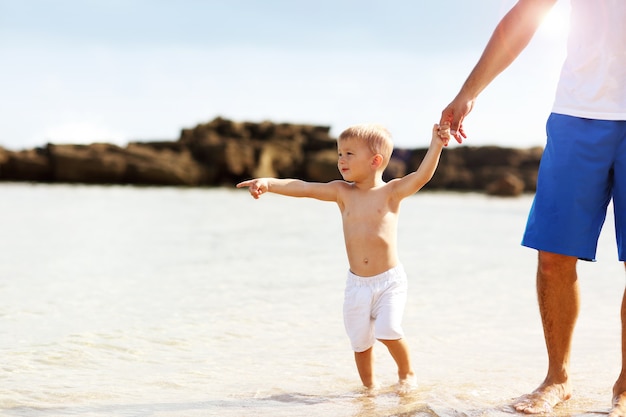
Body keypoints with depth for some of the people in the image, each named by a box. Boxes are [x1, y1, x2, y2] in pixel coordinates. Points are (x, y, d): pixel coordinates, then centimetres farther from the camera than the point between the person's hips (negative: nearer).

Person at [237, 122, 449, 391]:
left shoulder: (391, 191, -6)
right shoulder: (342, 192, 2)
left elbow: (422, 176, -19)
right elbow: (303, 188, -8)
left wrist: (436, 144, -33)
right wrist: (268, 183, -21)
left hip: (389, 281, -4)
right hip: (356, 285, 4)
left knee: (387, 331, -18)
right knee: (360, 341, 8)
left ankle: (407, 372, 9)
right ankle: (369, 386, 30)